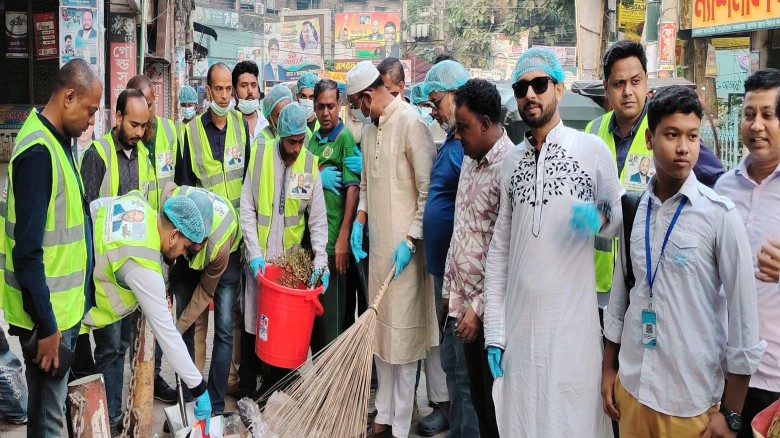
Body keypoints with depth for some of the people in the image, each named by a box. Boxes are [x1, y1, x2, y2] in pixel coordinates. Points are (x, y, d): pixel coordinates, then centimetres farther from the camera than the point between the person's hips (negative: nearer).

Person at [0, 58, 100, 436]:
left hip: (64, 305, 9)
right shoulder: (39, 152, -21)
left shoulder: (58, 141, 7)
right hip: (47, 314, -9)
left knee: (57, 402, 20)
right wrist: (45, 325, -20)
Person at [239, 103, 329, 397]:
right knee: (252, 322, 4)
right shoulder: (260, 157, -4)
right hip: (260, 258, -1)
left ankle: (273, 389, 21)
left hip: (292, 259, 1)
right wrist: (254, 254, -12)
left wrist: (320, 259, -12)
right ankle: (246, 390, 18)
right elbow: (247, 210, -4)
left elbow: (318, 219, 0)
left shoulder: (310, 164, -1)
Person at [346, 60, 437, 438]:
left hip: (405, 246, -8)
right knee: (380, 331, 14)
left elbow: (429, 188, -16)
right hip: (378, 243, 8)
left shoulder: (411, 121, -14)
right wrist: (359, 220, 9)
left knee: (403, 334, -1)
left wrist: (411, 239, -17)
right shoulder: (370, 127, 13)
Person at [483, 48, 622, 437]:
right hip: (519, 322, 4)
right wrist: (494, 331, 5)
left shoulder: (593, 149, -3)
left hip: (574, 321, -3)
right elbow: (499, 248, 10)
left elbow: (620, 217, 8)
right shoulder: (512, 160, 9)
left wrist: (599, 218, -17)